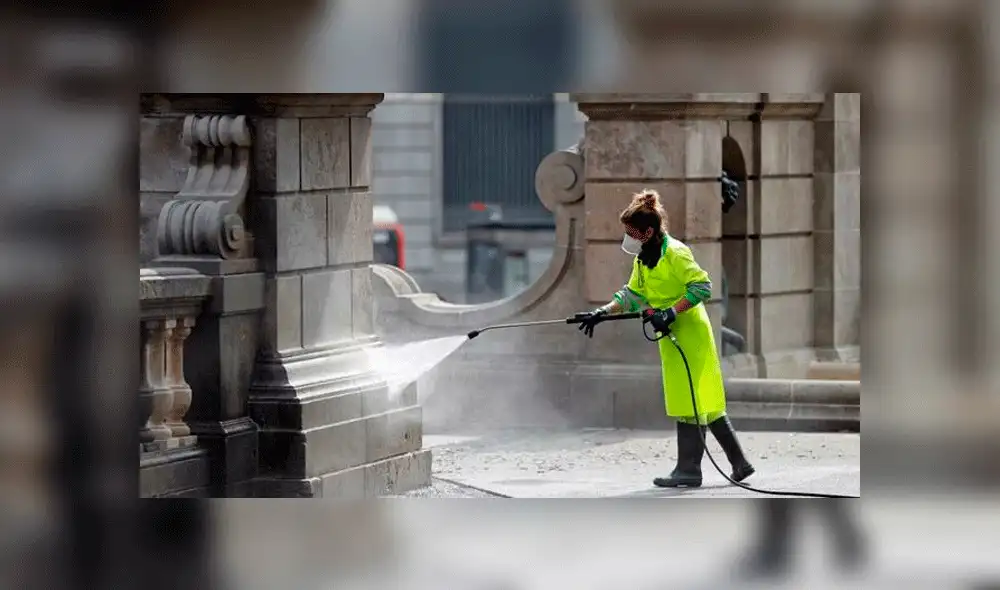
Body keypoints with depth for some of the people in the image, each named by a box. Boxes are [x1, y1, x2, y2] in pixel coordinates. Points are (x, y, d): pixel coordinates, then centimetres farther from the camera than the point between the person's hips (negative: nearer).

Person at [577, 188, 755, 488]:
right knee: (705, 402, 10)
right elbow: (632, 295, 16)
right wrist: (602, 313, 5)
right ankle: (740, 463, 15)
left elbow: (702, 287, -20)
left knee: (690, 401, -6)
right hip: (671, 335, 9)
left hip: (690, 331, -9)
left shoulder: (675, 253, -16)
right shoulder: (642, 259, 12)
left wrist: (671, 312, -25)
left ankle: (689, 469, -4)